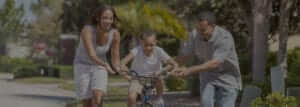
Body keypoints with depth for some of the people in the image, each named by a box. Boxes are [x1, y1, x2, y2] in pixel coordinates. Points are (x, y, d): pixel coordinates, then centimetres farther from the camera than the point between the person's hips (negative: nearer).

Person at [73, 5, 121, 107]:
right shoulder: (87, 30, -28)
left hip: (99, 67, 2)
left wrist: (119, 69, -33)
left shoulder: (115, 33, -17)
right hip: (83, 66, -2)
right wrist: (105, 65, -55)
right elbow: (91, 55, -37)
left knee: (98, 97, -24)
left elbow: (115, 59, -11)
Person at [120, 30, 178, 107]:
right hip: (138, 78, -1)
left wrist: (162, 71, -34)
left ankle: (159, 97, -2)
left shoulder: (159, 51, -17)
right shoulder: (137, 51, -21)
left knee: (160, 80, -33)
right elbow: (123, 62, -32)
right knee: (131, 97, -25)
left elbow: (174, 64, -21)